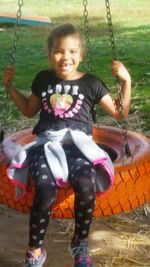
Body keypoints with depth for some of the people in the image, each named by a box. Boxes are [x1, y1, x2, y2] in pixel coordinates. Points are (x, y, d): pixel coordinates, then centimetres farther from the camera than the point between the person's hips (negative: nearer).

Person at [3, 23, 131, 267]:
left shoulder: (91, 83, 7)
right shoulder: (43, 79, 12)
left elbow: (119, 113, 12)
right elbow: (29, 110, 28)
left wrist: (126, 81, 0)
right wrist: (10, 86, 19)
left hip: (78, 142, 0)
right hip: (47, 142, 1)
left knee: (86, 185, -33)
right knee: (45, 189, -31)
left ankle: (80, 244, -4)